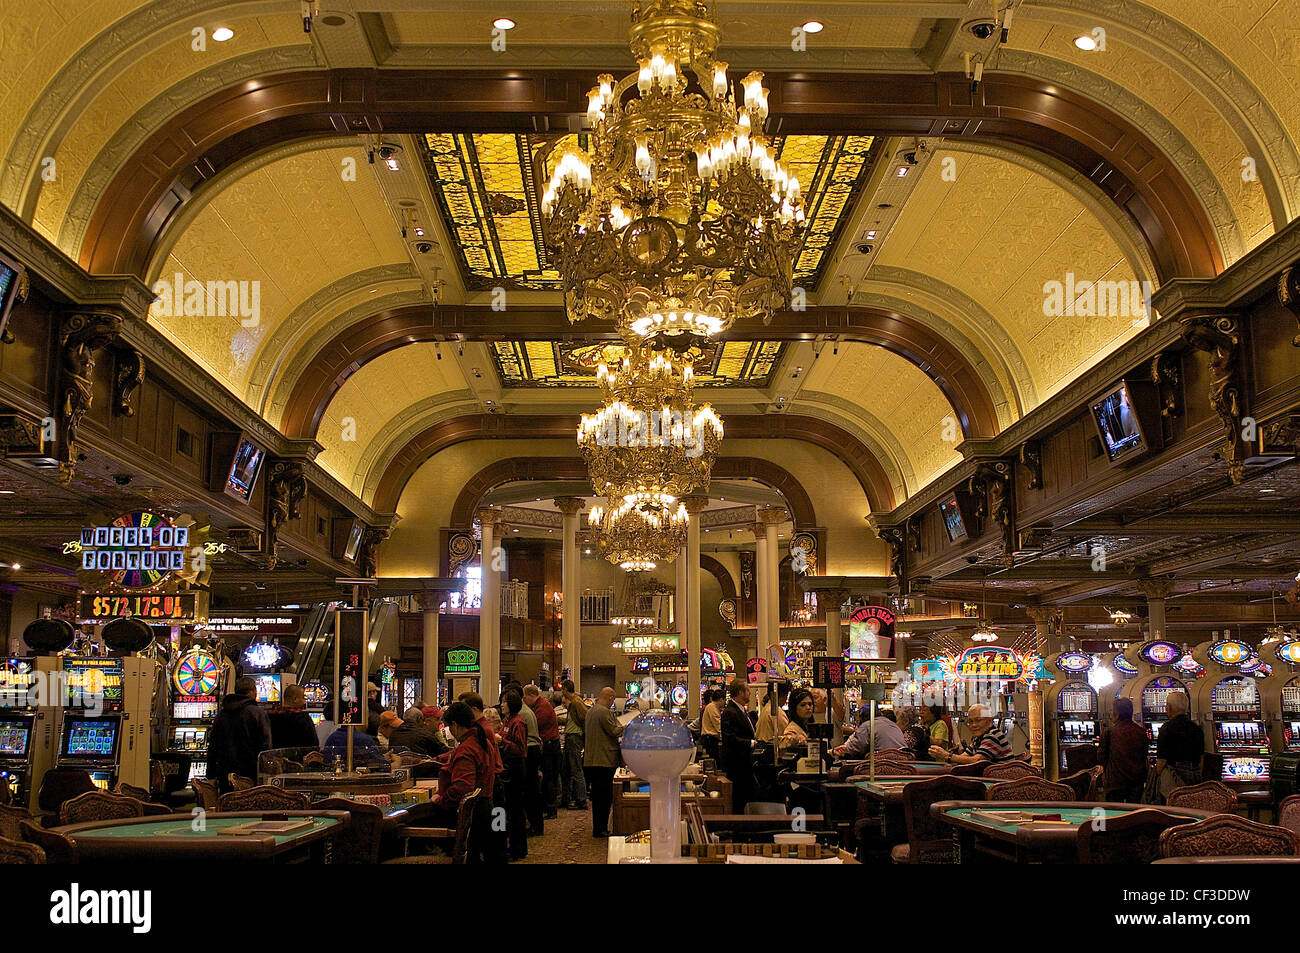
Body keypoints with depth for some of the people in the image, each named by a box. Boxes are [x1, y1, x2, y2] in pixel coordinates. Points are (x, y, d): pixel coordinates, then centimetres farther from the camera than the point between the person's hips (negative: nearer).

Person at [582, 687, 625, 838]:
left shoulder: (591, 711, 15)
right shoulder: (604, 712, -16)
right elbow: (615, 731, -17)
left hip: (591, 760, 10)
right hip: (604, 760, -10)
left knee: (597, 796, 15)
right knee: (605, 796, -4)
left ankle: (598, 828, 20)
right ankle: (600, 829, -2)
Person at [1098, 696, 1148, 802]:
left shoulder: (1109, 732, -11)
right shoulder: (1141, 732, 1)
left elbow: (1101, 755, -2)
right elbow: (1144, 755, 10)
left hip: (1115, 781, -3)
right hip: (1137, 780, 4)